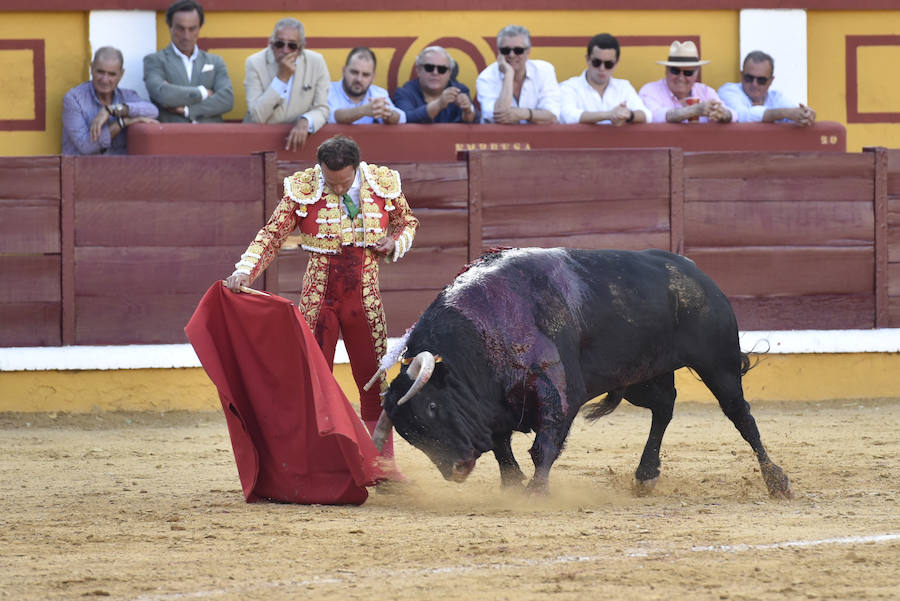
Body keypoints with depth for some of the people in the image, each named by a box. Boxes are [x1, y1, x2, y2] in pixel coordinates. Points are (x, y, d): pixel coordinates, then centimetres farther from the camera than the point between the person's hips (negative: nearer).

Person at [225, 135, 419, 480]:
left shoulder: (383, 186, -5)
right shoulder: (303, 190, -10)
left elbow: (407, 221, 14)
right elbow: (272, 235, -8)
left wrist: (395, 243, -8)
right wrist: (244, 272, -21)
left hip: (365, 298, 1)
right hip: (319, 296, -1)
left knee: (374, 381, 6)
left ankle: (384, 462, 16)